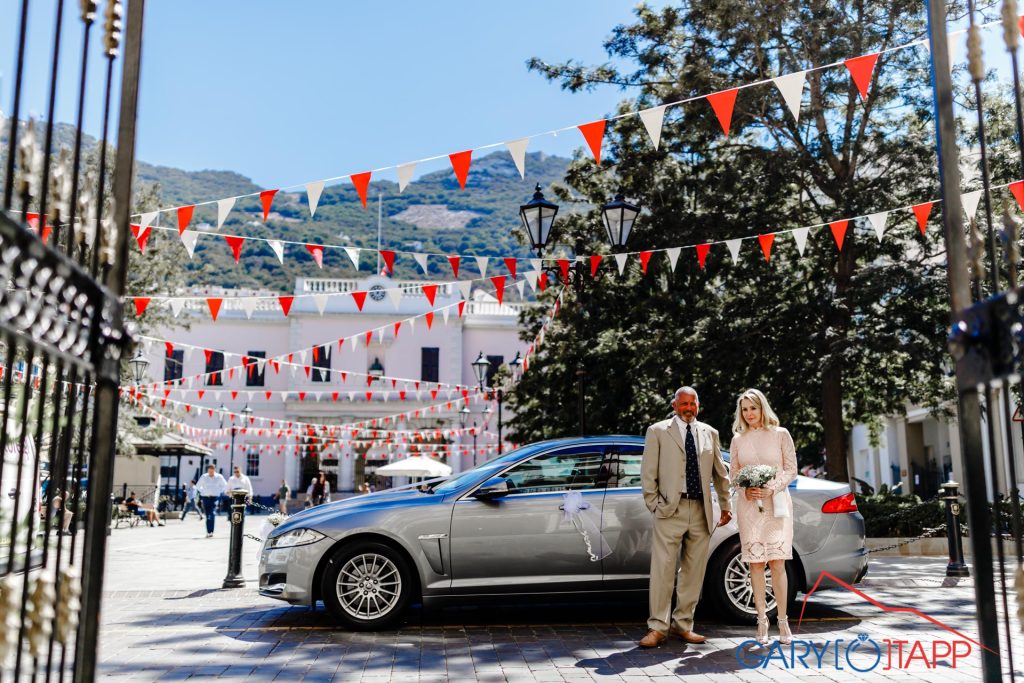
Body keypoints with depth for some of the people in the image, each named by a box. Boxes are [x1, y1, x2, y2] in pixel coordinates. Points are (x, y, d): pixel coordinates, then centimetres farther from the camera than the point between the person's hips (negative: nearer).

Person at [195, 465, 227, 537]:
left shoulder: (219, 477, -1)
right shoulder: (204, 477, 3)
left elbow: (225, 486, 12)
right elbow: (198, 486, 17)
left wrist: (219, 491, 3)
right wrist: (203, 491, 6)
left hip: (214, 497, -2)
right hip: (205, 498, 2)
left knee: (212, 514, -17)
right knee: (207, 516, 5)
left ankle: (210, 532, -20)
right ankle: (208, 532, 13)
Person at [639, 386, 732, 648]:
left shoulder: (709, 433, 14)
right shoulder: (657, 431, 3)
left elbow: (720, 473, 19)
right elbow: (648, 473, 1)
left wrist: (725, 505, 16)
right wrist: (655, 505, -5)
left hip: (701, 511, 4)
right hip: (671, 509, -4)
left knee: (694, 571, 7)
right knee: (663, 569, -6)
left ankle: (682, 624, 18)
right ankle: (658, 627, 0)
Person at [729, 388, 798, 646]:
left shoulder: (780, 434, 4)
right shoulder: (738, 440, 11)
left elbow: (791, 470, 3)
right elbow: (733, 473, 13)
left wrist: (772, 488, -11)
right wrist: (746, 489, -6)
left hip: (776, 503, -2)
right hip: (749, 505, 2)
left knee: (777, 563, -7)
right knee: (755, 564, 0)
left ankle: (783, 621, 1)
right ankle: (762, 621, 6)